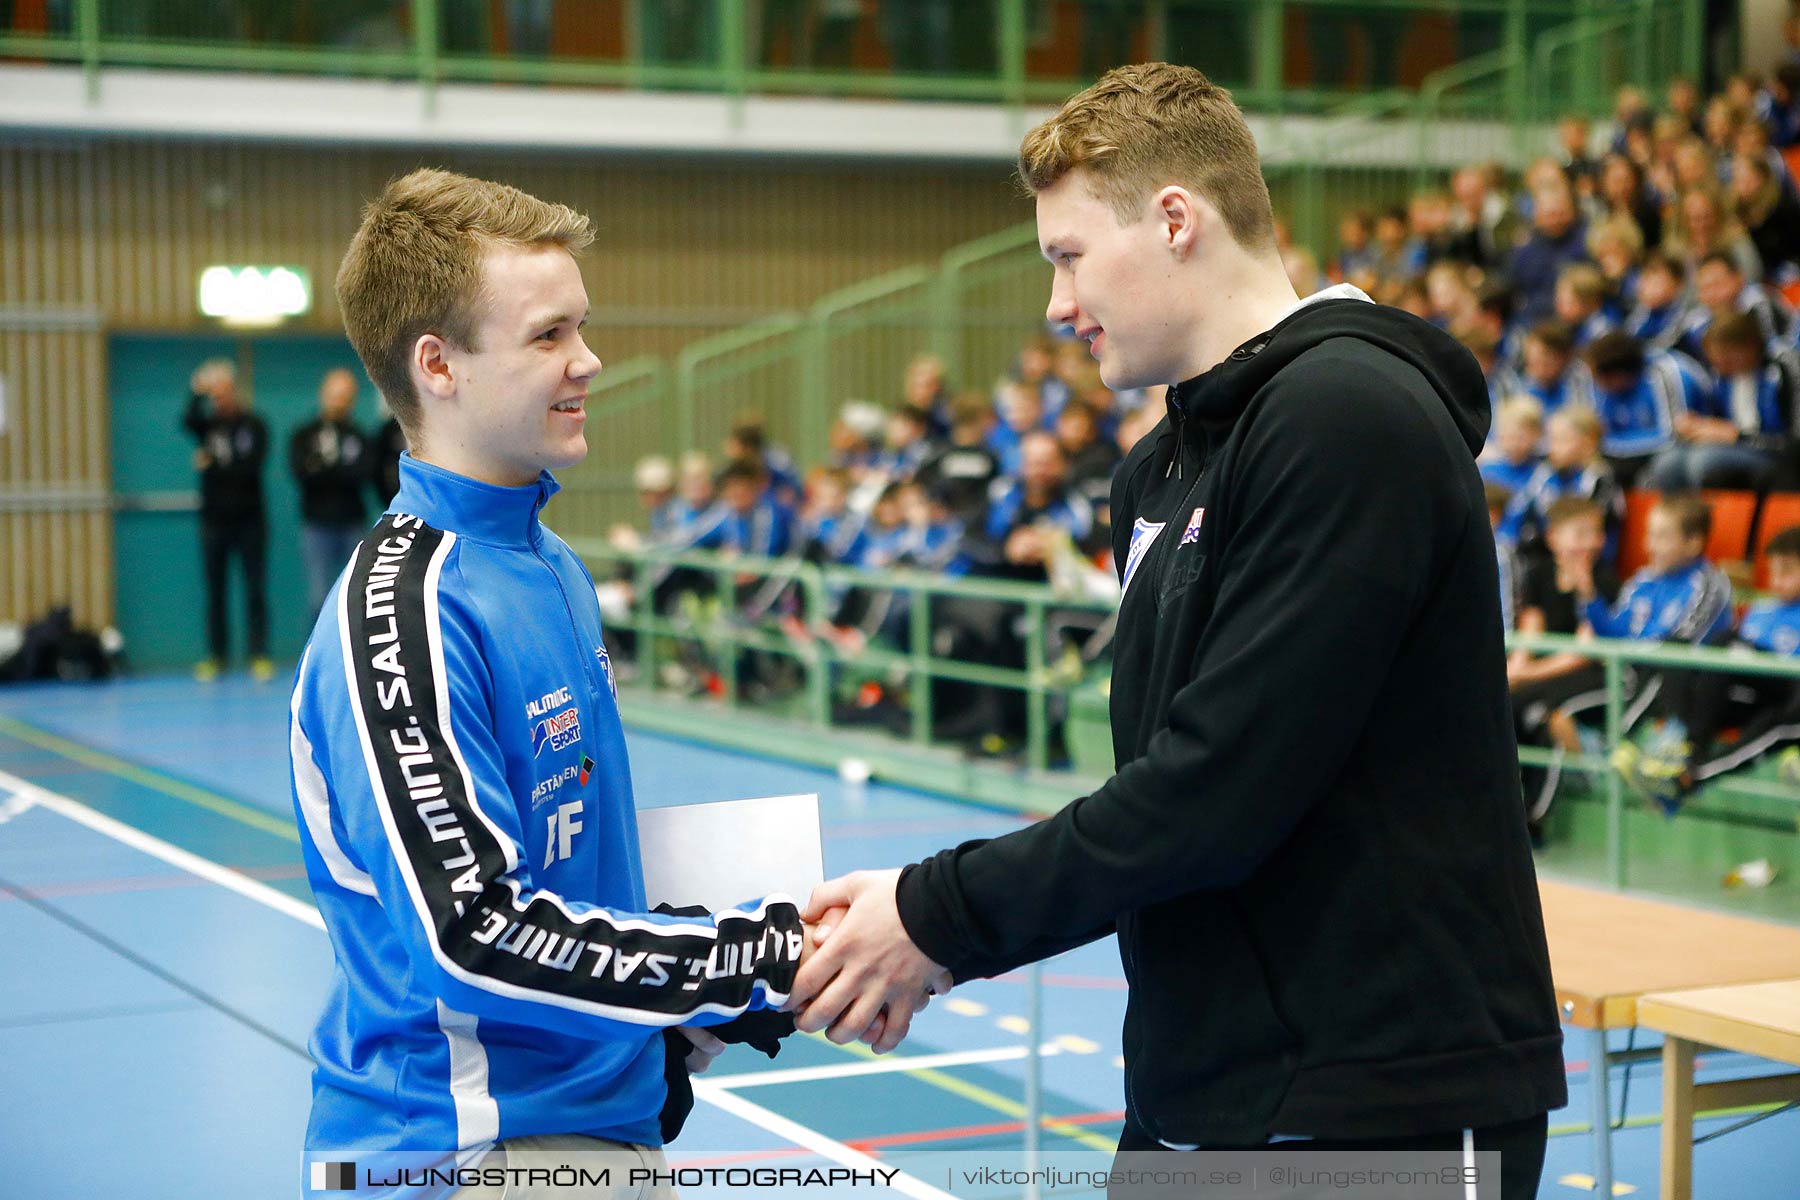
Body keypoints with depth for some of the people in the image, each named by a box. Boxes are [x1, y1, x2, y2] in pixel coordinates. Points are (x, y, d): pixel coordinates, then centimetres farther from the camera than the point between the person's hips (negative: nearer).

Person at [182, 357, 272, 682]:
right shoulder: (208, 423, 6)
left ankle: (260, 655, 2)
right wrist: (195, 395, -33)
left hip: (249, 521, -2)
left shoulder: (253, 425, 2)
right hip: (214, 521, 2)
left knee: (255, 591, -1)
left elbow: (252, 467, -10)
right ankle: (216, 656, 10)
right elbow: (188, 422, -18)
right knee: (214, 592, 4)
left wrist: (214, 464, -17)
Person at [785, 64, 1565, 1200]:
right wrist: (937, 933, 0)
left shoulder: (1349, 415, -17)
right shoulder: (1161, 468, 12)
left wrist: (941, 917, -14)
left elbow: (1221, 787, -22)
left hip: (1373, 1103, -8)